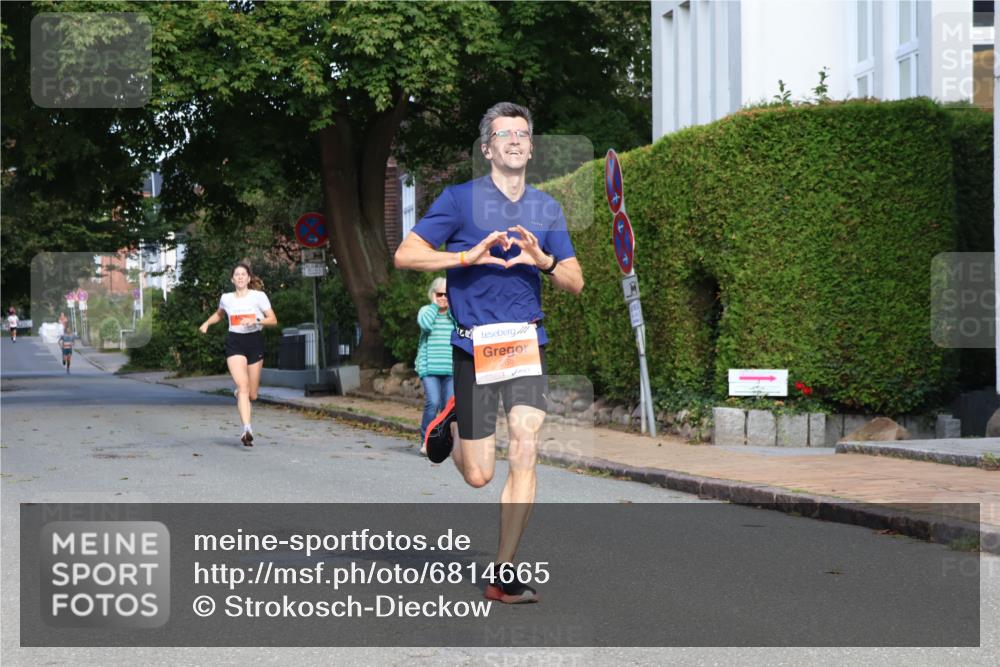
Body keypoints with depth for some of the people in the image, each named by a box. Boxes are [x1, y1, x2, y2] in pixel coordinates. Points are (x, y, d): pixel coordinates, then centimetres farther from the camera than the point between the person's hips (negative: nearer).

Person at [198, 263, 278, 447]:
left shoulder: (258, 296, 0)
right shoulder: (226, 298, 7)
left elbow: (273, 320, -3)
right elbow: (219, 314, 30)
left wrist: (256, 321, -19)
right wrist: (207, 323, 12)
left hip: (255, 343, 0)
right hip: (235, 343, 0)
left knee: (252, 395, 6)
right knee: (243, 386, -21)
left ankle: (238, 392, 43)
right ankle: (247, 429, -27)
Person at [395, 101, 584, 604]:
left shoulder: (547, 208, 11)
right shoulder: (460, 199, -1)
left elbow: (575, 284, 10)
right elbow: (405, 255, -4)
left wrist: (543, 260, -12)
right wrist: (471, 255, -15)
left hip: (527, 342, 3)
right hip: (475, 345, -3)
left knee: (525, 452, -13)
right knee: (478, 476, 0)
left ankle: (504, 575, -2)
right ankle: (449, 424, 36)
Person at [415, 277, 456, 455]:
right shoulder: (426, 311, 6)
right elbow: (425, 324, -17)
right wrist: (435, 305, -4)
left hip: (450, 368, 2)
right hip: (429, 366, -2)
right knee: (432, 402, -16)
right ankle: (426, 441, -3)